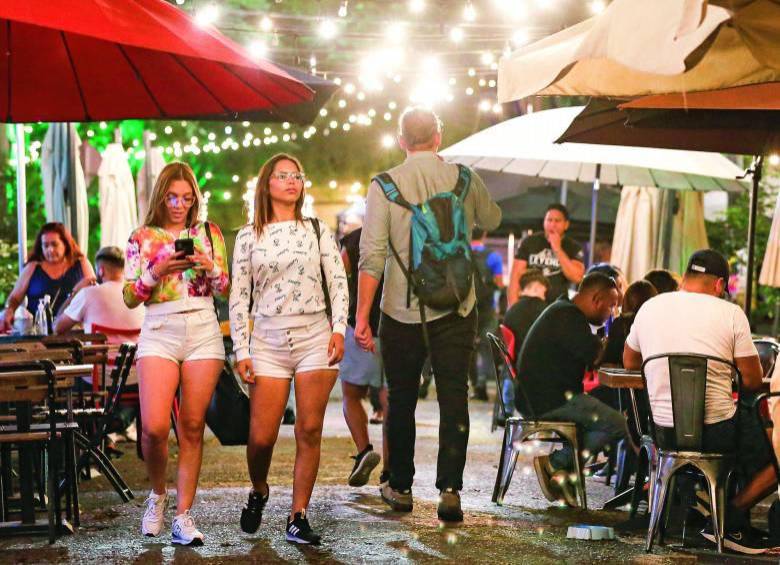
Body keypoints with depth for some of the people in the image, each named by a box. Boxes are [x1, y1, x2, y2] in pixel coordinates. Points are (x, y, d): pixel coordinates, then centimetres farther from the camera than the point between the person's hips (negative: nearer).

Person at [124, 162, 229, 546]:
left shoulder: (209, 233, 12)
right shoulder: (142, 238, 9)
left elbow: (225, 290, 12)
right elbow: (129, 298, 5)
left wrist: (210, 267, -8)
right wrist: (156, 272, -11)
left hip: (203, 331, 1)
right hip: (159, 331, -1)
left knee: (192, 427, 0)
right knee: (154, 427, -15)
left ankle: (183, 516, 5)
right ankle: (157, 494, 12)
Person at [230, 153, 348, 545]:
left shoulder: (317, 230, 9)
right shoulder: (248, 236, 7)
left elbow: (338, 284, 7)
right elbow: (239, 296, 6)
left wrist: (338, 330, -6)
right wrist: (241, 351, 0)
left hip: (314, 337, 0)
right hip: (268, 340, 0)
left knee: (309, 431, -3)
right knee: (261, 437, -5)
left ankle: (298, 516, 5)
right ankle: (258, 493, 26)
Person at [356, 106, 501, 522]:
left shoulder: (385, 186, -5)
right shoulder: (465, 180, 0)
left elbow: (371, 257, -10)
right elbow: (492, 220, 20)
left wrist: (362, 317, -6)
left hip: (402, 311, -1)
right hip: (456, 310, 1)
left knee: (401, 400, 12)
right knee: (453, 399, 2)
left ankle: (400, 488, 22)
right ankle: (450, 488, -8)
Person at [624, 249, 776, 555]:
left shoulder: (649, 309, 6)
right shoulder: (730, 314, -7)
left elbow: (629, 363, 21)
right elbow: (753, 380, -5)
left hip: (664, 431, 6)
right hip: (717, 431, -6)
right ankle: (731, 519, 1)